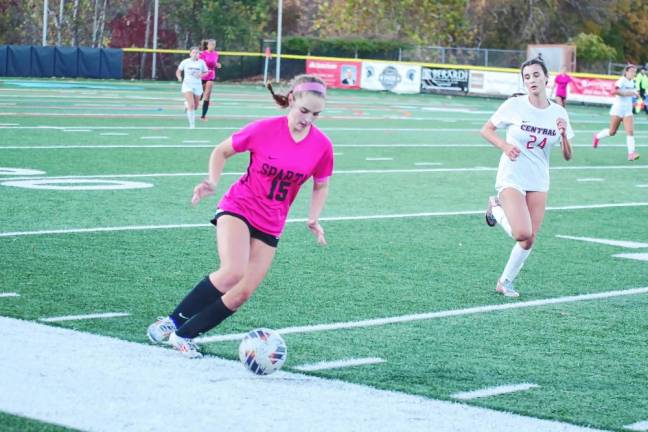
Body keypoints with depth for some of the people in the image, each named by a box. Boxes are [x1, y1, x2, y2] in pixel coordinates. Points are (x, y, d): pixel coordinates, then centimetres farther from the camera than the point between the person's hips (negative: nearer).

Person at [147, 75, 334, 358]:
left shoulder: (322, 145, -7)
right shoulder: (263, 130, -15)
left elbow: (321, 185, 11)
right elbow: (221, 151, 1)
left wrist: (314, 219, -4)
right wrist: (212, 182, -15)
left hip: (270, 226, 4)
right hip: (238, 207, -4)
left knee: (242, 294, -5)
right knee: (232, 272, -28)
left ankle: (184, 336, 11)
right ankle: (172, 321, -11)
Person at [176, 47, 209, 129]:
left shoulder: (201, 62, 0)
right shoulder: (185, 62, -2)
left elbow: (205, 72, 9)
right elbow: (178, 71, 10)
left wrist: (201, 75, -13)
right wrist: (179, 77, -11)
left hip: (197, 86, 3)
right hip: (187, 85, -3)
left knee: (195, 107, 13)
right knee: (191, 105, -19)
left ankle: (187, 104, 49)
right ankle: (192, 124, -12)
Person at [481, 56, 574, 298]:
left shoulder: (558, 113, 1)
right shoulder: (514, 105, -9)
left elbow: (567, 156, 4)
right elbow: (486, 130, 1)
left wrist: (564, 134, -15)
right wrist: (504, 145, -16)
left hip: (538, 182, 4)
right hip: (511, 178, -4)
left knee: (529, 240, 2)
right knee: (522, 233, -21)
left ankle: (506, 282, 22)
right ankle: (497, 209, 9)